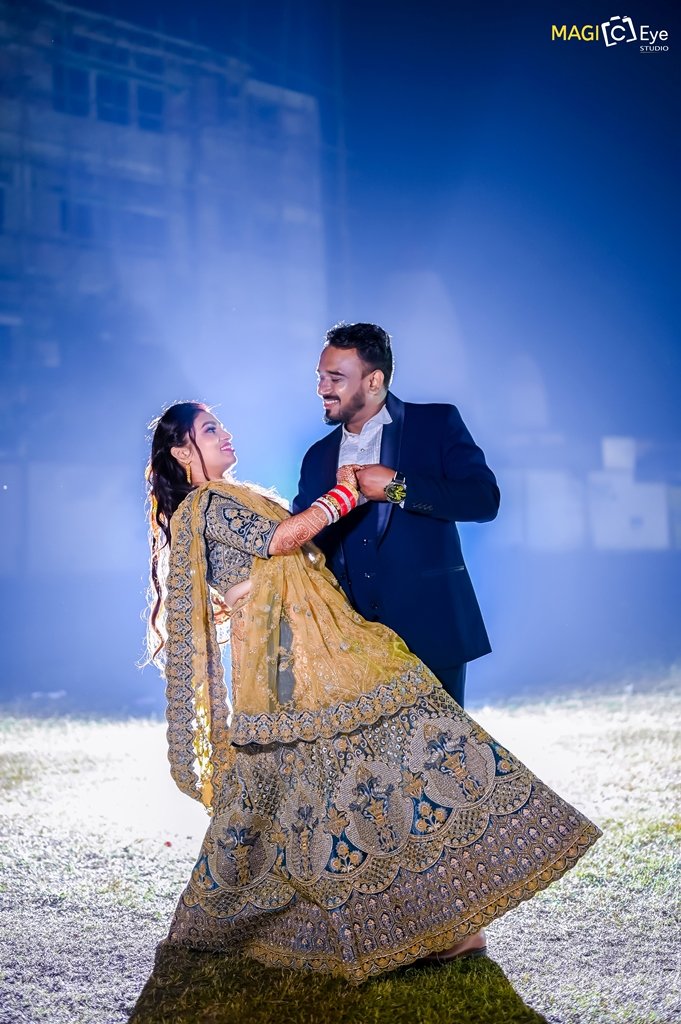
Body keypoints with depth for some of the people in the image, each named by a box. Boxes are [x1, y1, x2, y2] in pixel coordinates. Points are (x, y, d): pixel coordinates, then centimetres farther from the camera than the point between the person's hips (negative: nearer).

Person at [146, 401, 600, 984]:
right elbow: (281, 539, -15)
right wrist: (344, 492, -4)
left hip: (319, 648, 9)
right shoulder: (203, 505, -4)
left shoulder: (242, 499, 25)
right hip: (290, 658, -9)